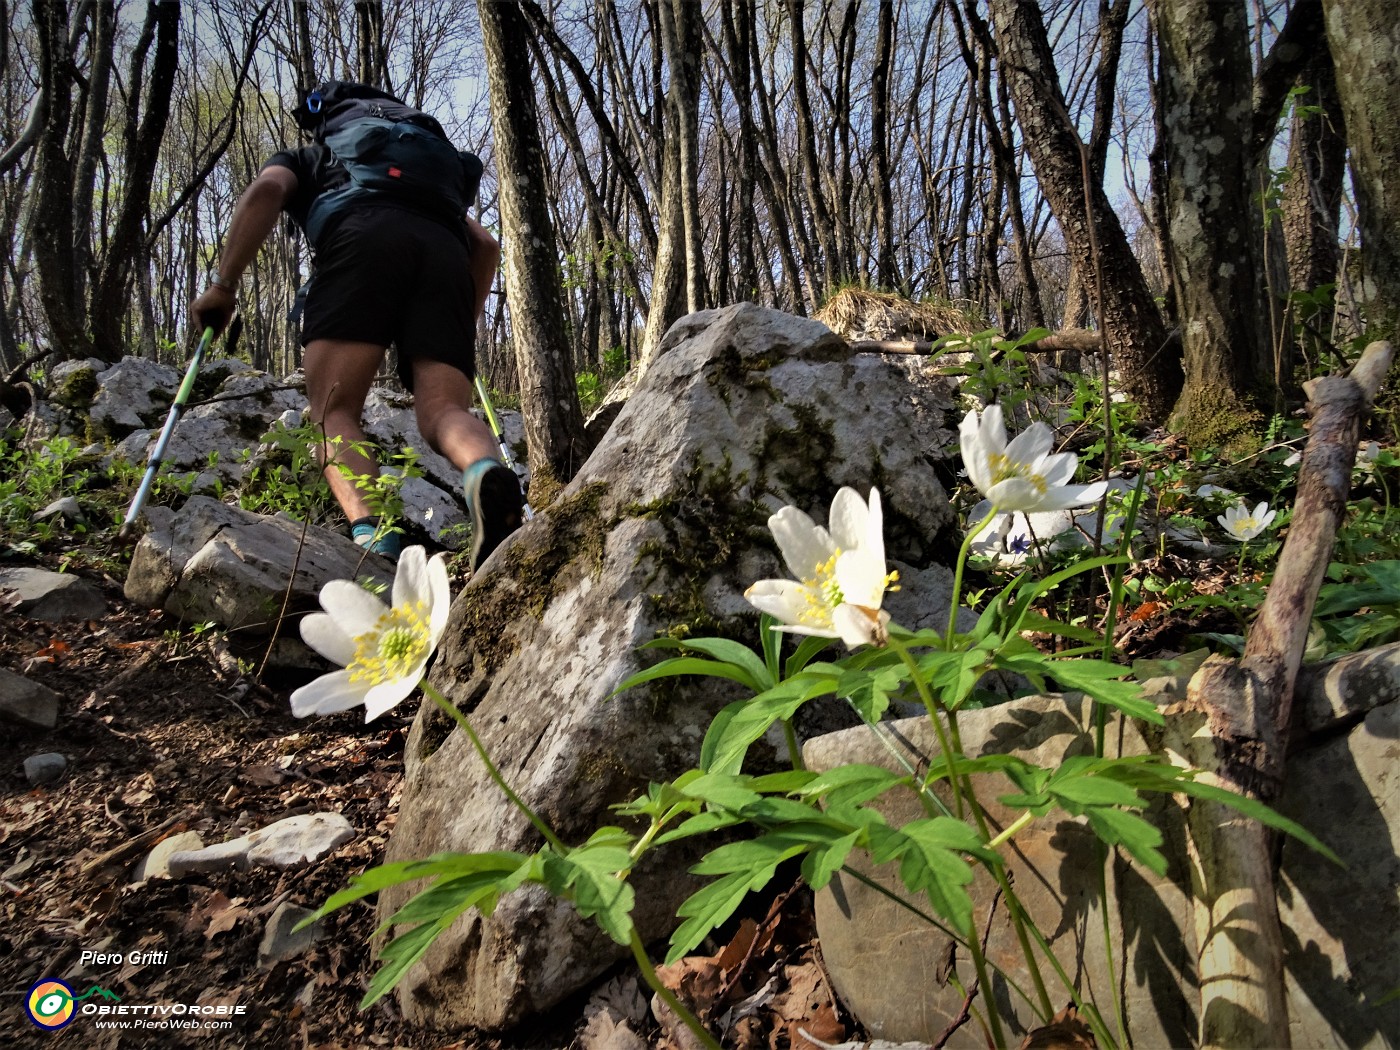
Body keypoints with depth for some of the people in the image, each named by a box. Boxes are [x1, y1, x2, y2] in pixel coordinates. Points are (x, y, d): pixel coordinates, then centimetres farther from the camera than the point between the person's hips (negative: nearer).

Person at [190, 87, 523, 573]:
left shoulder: (303, 159, 34)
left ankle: (372, 538, -33)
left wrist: (223, 285, 8)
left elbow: (265, 190, 10)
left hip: (362, 241, -3)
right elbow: (486, 245, 33)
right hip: (445, 253, 3)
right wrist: (463, 326, 37)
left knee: (334, 410, -5)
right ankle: (487, 473, -45)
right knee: (443, 411, -9)